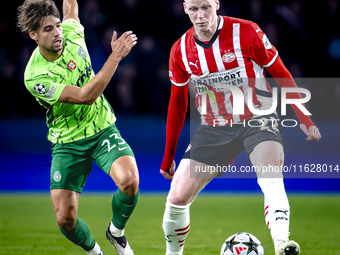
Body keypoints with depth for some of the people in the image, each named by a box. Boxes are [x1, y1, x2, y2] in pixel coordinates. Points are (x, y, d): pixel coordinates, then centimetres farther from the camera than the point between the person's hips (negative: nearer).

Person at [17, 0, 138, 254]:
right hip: (68, 143, -3)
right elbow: (86, 96, -30)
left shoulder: (71, 33, -7)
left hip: (103, 130, 3)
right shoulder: (35, 77, -22)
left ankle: (116, 231, 5)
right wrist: (116, 56, -30)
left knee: (129, 181, -27)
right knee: (65, 219, -13)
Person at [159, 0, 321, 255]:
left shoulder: (246, 33, -14)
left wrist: (304, 119, -5)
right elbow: (177, 103, 11)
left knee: (271, 178, -33)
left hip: (257, 121, -3)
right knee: (177, 198, -5)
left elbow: (282, 75, -2)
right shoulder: (180, 50, -3)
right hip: (214, 128, 3)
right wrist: (169, 155, 15)